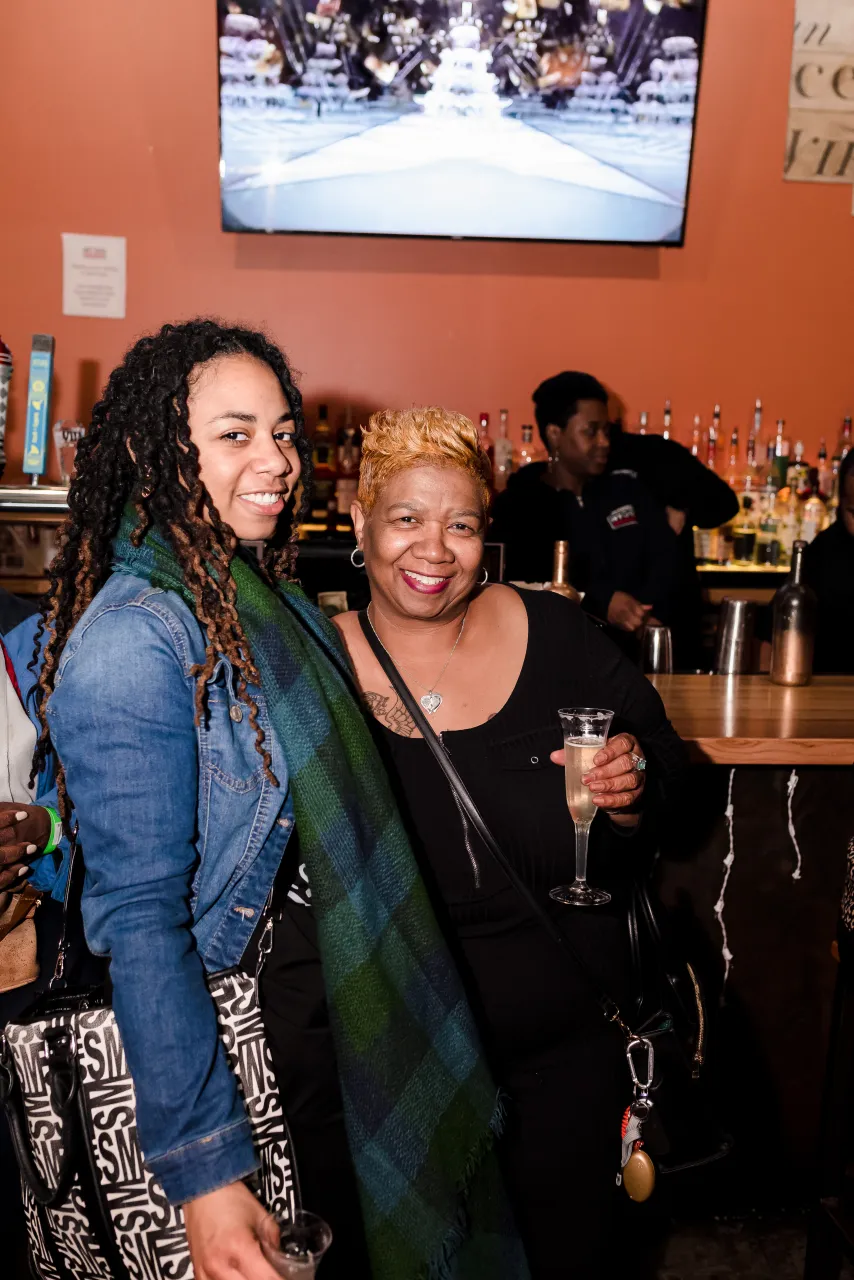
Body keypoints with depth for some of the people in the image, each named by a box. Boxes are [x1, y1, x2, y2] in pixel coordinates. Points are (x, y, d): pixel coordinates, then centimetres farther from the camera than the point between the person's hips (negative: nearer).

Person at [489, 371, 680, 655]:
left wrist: (651, 615, -12)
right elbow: (518, 585, -12)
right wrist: (599, 603, -22)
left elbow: (666, 558, 8)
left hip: (636, 655, 3)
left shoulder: (627, 491, 16)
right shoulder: (515, 506, 1)